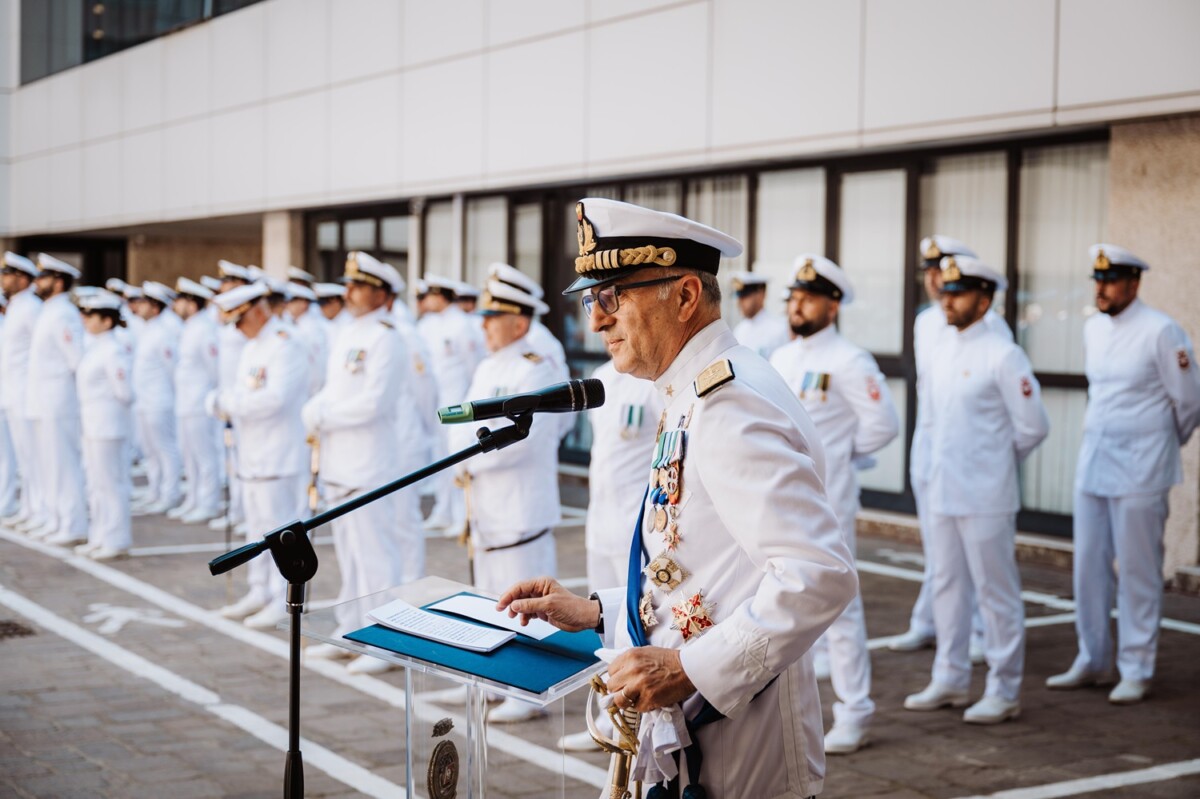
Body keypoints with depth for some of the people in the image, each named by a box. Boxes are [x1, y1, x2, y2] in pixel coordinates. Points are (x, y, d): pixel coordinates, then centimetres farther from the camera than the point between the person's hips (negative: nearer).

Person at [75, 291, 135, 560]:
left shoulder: (113, 350, -18)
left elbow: (124, 391, -19)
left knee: (110, 483, -3)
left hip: (109, 424, -10)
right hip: (93, 424, 10)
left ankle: (116, 542, 5)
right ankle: (100, 538, 27)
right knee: (96, 483, 17)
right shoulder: (95, 346, 11)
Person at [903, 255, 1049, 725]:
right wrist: (944, 462, 13)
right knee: (947, 588, 15)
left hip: (986, 497, -7)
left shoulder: (1003, 355, -13)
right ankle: (950, 681, 26)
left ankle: (1004, 691, 10)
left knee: (997, 593, 1)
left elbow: (1033, 426, -10)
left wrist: (999, 462, 2)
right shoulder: (941, 351, 9)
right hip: (943, 492, 8)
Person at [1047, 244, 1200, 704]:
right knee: (1089, 565, 10)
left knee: (1136, 571, 0)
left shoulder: (1161, 333, -11)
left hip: (1139, 471, -6)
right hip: (1092, 463, 6)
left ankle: (1136, 670, 10)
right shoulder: (1093, 329, 9)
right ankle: (1091, 662, 23)